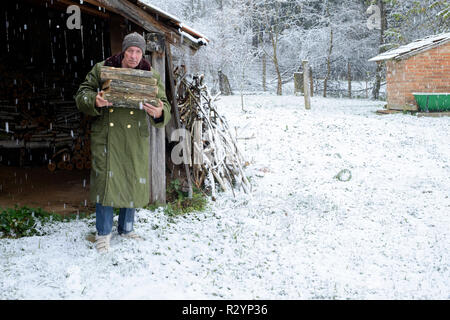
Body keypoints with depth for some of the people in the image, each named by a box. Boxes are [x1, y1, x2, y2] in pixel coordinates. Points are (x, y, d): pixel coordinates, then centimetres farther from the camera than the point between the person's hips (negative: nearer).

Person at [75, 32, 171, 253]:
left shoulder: (151, 76, 4)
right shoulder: (102, 69, 1)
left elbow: (164, 104, 0)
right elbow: (81, 94, 2)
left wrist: (159, 113, -25)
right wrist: (95, 101, -21)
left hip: (135, 138, 2)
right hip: (105, 135, -1)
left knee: (133, 182, 9)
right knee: (105, 180, -3)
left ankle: (126, 228, 29)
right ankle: (103, 232, 13)